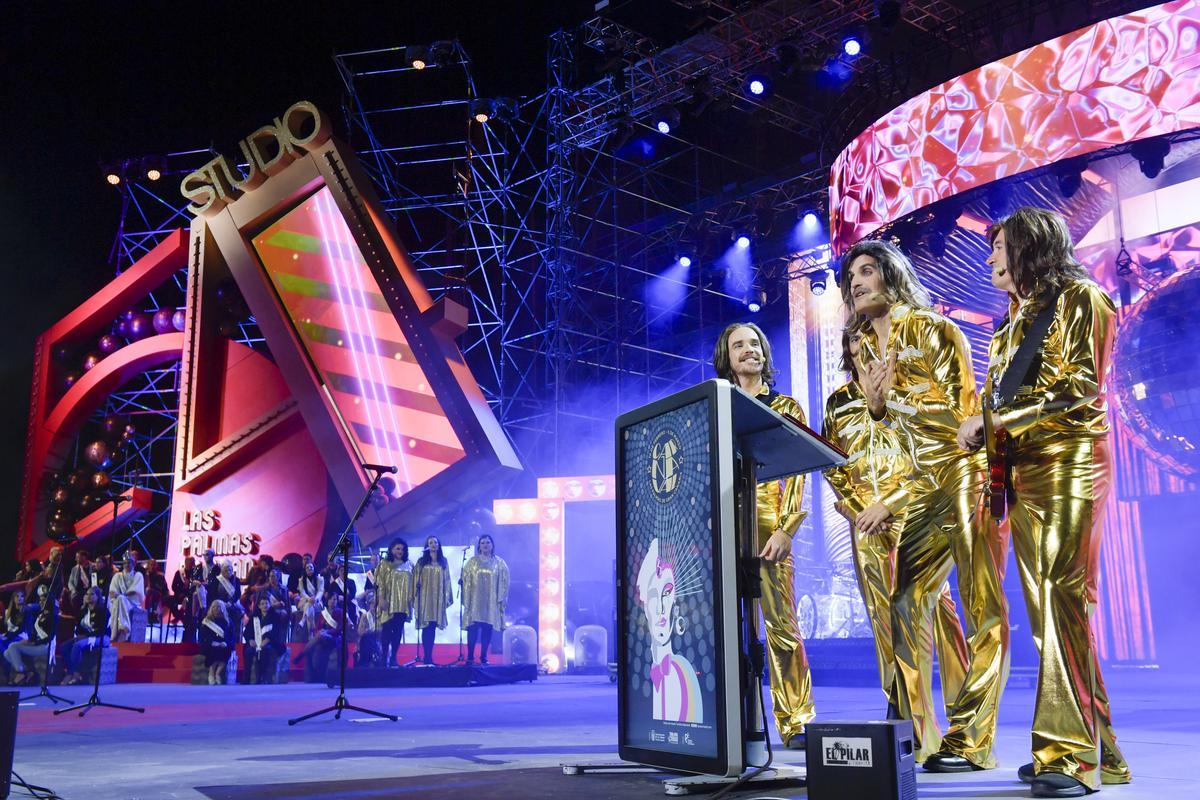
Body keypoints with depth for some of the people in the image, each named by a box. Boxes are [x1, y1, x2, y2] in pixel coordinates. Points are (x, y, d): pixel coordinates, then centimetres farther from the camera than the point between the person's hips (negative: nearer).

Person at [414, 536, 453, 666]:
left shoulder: (444, 561, 11)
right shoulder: (421, 561, 4)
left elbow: (446, 580, 9)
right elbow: (416, 579, 1)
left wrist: (447, 597, 4)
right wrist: (415, 596, -5)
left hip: (438, 598, 2)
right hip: (425, 597, -2)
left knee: (433, 627, 3)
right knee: (426, 627, -7)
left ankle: (429, 656, 8)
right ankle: (426, 656, -5)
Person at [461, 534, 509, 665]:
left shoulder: (499, 563, 5)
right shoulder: (473, 562, 4)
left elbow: (504, 581, 3)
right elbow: (466, 581, 2)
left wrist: (502, 598, -4)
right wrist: (466, 599, -5)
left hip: (491, 601, 1)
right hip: (475, 600, -1)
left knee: (487, 630, 2)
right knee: (473, 629, -6)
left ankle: (483, 657, 11)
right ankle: (470, 657, 1)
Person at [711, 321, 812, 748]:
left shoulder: (785, 407, 12)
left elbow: (797, 472, 4)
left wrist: (785, 529, -9)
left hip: (766, 522, -2)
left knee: (780, 622, -7)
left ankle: (795, 721, 1)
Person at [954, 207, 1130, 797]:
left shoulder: (1078, 297, 2)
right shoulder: (1013, 323, 24)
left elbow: (1077, 386, -9)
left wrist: (991, 420, -12)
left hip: (1067, 465, -7)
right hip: (1021, 472, 7)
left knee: (1060, 603, -14)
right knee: (1047, 610, 2)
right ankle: (1093, 748, 6)